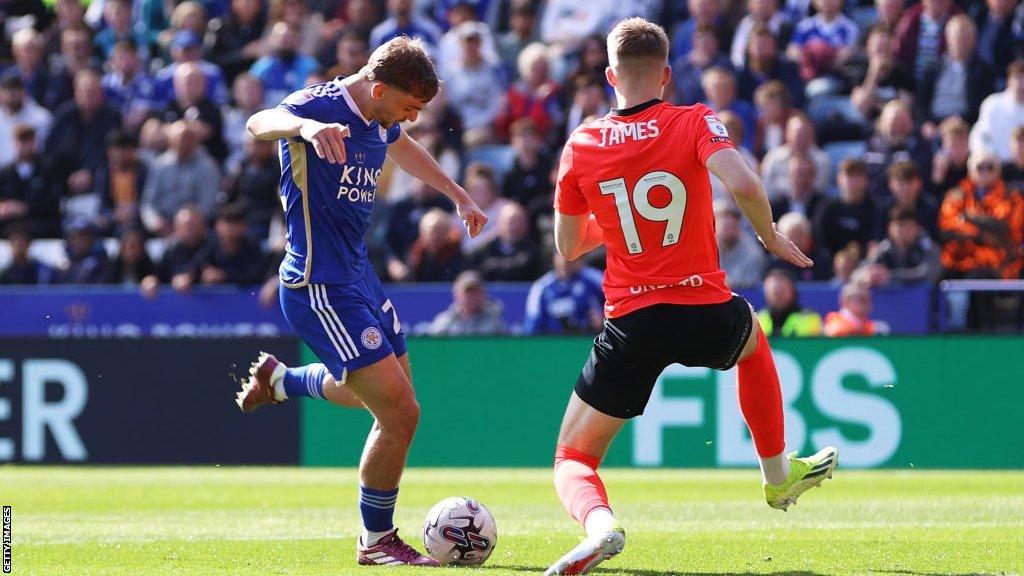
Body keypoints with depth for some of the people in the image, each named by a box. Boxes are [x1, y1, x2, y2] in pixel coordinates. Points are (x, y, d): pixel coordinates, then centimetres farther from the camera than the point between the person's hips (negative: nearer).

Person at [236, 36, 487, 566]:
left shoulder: (379, 120, 6)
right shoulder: (321, 105, -20)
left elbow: (403, 147, 31)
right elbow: (260, 123, -42)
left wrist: (459, 197, 39)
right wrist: (305, 127, -64)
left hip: (358, 275, 10)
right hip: (321, 288, -10)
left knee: (385, 391, 30)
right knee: (399, 413, -13)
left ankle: (278, 380, 51)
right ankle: (377, 541, 6)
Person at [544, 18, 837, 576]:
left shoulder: (581, 147, 1)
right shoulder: (695, 123, -4)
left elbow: (568, 247, 11)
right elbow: (743, 184, -22)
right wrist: (771, 238, -3)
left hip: (632, 323, -1)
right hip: (706, 315, 1)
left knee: (572, 458, 8)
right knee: (753, 338, 39)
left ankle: (599, 524, -26)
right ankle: (778, 475, 48)